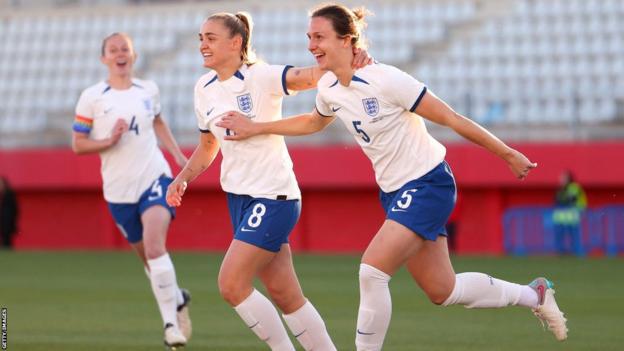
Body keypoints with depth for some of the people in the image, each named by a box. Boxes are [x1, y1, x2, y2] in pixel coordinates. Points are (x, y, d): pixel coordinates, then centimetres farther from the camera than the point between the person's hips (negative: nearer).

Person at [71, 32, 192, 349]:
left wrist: (177, 154, 15)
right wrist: (110, 140, -17)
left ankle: (171, 323, -18)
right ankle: (178, 299, 38)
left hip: (154, 179, -1)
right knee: (147, 257, 10)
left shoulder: (148, 90, 5)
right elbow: (77, 144, -2)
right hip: (119, 190, 1)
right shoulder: (92, 97, -3)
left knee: (154, 245, -22)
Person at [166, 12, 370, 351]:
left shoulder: (262, 77, -13)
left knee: (231, 285, -15)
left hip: (273, 197, -7)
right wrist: (182, 179, 7)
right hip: (238, 197, 7)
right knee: (286, 296, 8)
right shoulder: (204, 88, 8)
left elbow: (312, 76, -28)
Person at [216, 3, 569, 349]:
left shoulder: (385, 80, -23)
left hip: (428, 185, -8)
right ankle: (534, 294, 32)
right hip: (394, 191, 8)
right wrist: (256, 128, 18)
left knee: (372, 271, -21)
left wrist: (507, 153, -12)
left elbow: (451, 118, -18)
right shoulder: (329, 88, -1)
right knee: (443, 292, 12)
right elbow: (315, 122, 25)